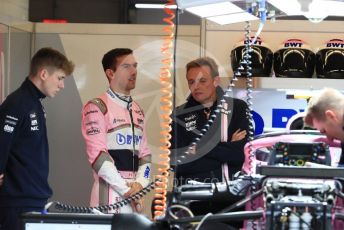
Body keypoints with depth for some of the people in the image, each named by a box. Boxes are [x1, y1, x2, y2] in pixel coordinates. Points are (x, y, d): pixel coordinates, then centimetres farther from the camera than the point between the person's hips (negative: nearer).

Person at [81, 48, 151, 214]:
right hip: (110, 195, -6)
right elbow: (98, 155, -13)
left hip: (135, 195, 6)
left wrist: (139, 184, -4)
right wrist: (127, 191, -14)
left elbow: (145, 154, 15)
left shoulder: (137, 111, 18)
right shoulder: (97, 108, -5)